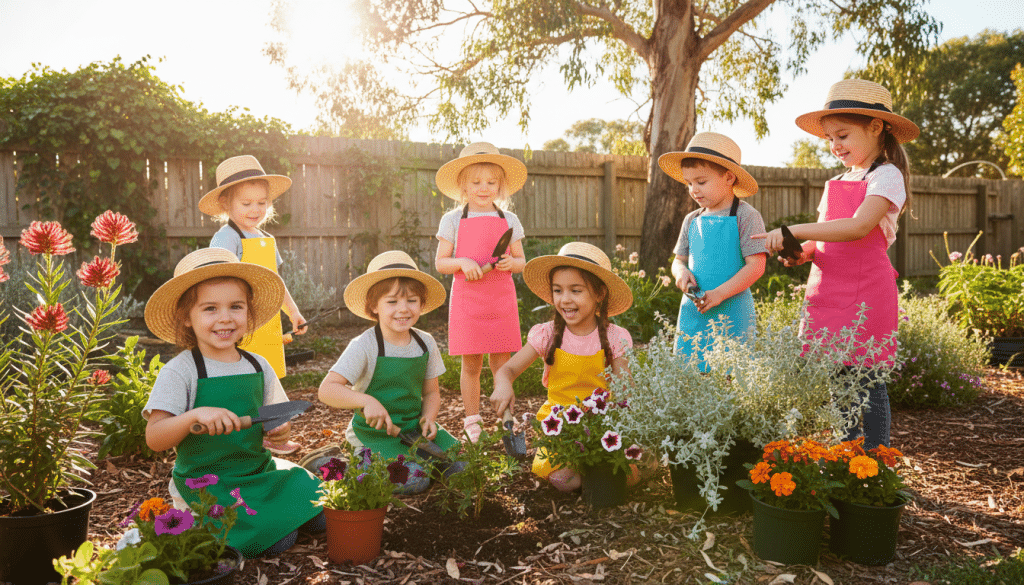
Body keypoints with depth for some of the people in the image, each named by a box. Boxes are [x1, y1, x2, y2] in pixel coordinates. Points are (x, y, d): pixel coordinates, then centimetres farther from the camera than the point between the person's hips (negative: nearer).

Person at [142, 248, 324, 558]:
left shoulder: (258, 366, 4)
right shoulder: (179, 372, -11)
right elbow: (154, 439, -17)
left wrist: (279, 429, -11)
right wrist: (196, 415, -34)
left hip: (259, 471, 5)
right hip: (205, 483, -5)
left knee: (323, 516, -7)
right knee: (276, 538, -20)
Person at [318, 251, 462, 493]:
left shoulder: (426, 343, 1)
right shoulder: (364, 346, -15)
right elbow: (327, 390, -20)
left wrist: (428, 417, -9)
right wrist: (366, 400, -34)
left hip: (414, 426, 6)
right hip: (375, 431, -5)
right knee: (414, 480, -25)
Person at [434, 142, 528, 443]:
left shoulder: (509, 220, 7)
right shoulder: (452, 220, 3)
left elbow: (521, 261, 11)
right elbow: (440, 263, 2)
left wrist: (510, 262, -12)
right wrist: (462, 262, -17)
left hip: (501, 300, 1)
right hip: (467, 300, -1)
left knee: (501, 362, 5)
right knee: (470, 364, 4)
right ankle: (472, 421, 17)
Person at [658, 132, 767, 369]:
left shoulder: (745, 216, -5)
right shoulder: (692, 221, 13)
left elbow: (756, 265, -10)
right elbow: (679, 259, 21)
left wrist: (720, 293, -19)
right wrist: (681, 272, -4)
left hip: (731, 313, -5)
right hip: (693, 312, 5)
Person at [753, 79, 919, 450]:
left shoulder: (886, 176, -6)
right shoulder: (837, 184, 19)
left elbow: (858, 227, -22)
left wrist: (794, 231, -23)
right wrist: (803, 252, -2)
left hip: (865, 297, -7)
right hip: (827, 295, 7)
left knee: (864, 382, -3)